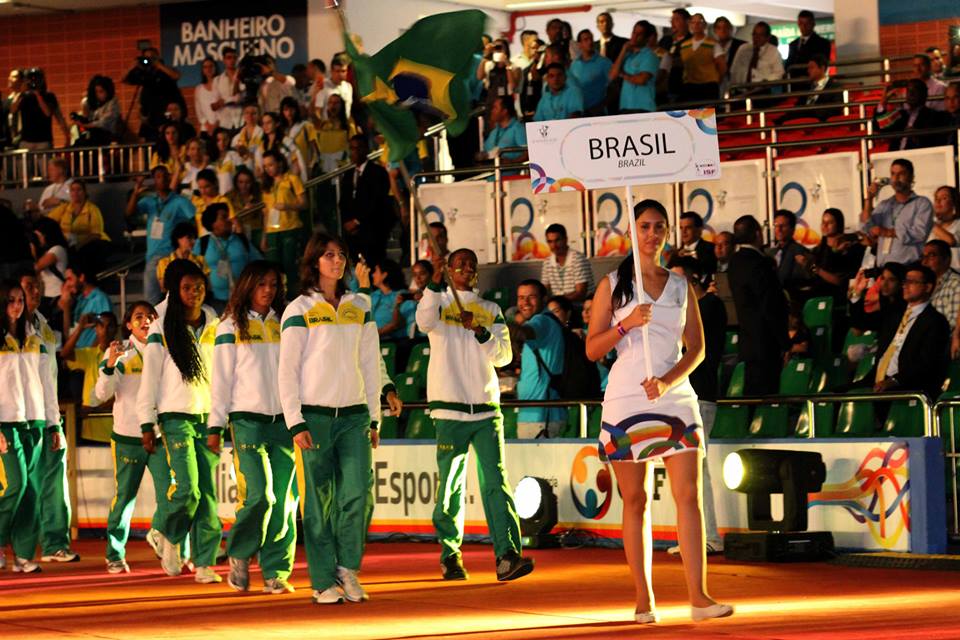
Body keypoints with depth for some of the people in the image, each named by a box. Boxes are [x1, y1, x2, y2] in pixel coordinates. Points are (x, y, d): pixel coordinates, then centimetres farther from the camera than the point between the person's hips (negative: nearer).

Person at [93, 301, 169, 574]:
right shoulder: (120, 352, 1)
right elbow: (102, 394, -7)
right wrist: (110, 365, -21)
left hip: (160, 435, 2)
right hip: (127, 436, -2)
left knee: (169, 493, -10)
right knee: (124, 497, 2)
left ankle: (158, 531, 16)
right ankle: (115, 556, 12)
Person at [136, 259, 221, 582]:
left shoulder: (213, 326, 9)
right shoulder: (162, 329, 0)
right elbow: (150, 377, 0)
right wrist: (147, 422, -3)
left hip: (209, 415, 3)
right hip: (176, 417, -3)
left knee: (208, 492, -2)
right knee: (188, 488, -14)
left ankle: (205, 563, 2)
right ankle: (170, 537, 14)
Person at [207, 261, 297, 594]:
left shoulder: (284, 326, 15)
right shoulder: (232, 327, 5)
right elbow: (221, 378, 3)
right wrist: (215, 425, -2)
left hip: (282, 420, 3)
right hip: (247, 420, -3)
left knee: (285, 499, -3)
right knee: (259, 495, -14)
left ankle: (276, 572, 2)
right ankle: (239, 555, 9)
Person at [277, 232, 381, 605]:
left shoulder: (360, 307, 12)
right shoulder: (299, 310, 0)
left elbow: (370, 364, 15)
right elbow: (287, 371, -2)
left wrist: (374, 417, 12)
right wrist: (295, 423, -9)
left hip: (354, 415, 3)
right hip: (315, 415, -3)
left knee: (357, 493, -8)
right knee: (320, 501, -2)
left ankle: (348, 567, 8)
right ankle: (324, 582, 4)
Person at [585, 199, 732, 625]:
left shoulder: (681, 287, 11)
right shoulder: (612, 286, 5)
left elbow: (696, 347, 8)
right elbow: (592, 350, 2)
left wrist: (667, 381, -9)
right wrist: (627, 323, -15)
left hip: (675, 396, 2)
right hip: (625, 399, -2)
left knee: (689, 495, -8)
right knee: (636, 502, 1)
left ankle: (698, 597, -12)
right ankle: (644, 600, 7)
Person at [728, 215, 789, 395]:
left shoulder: (735, 262, 10)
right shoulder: (758, 263, -17)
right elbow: (771, 307, -18)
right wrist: (785, 344, -13)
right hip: (766, 345, -9)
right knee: (764, 394, -6)